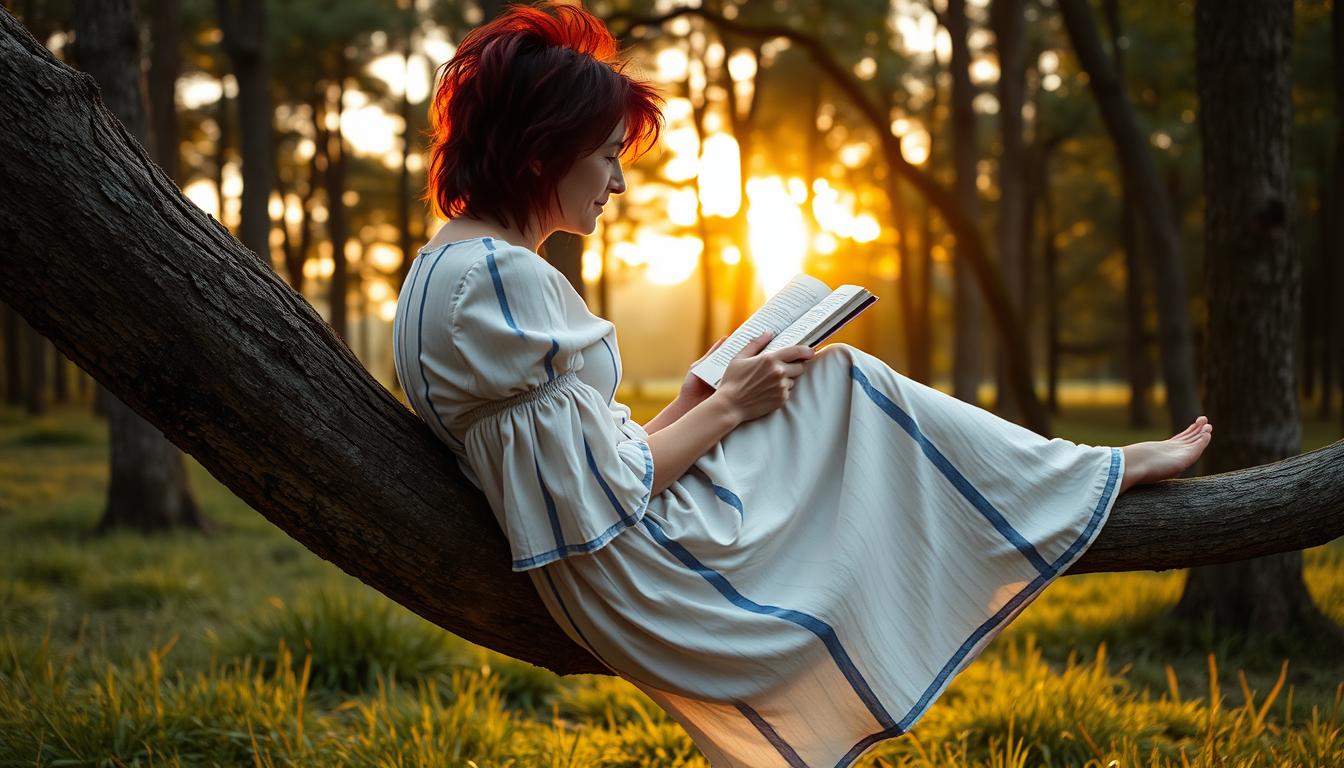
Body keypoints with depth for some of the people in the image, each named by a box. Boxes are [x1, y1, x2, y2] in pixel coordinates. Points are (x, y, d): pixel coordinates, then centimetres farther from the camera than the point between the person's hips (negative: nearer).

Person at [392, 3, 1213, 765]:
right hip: (643, 581, -10)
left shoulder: (448, 266, 11)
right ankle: (1102, 477, 17)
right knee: (841, 387, 1)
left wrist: (707, 394, 9)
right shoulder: (504, 279, -22)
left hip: (605, 590, 10)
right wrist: (729, 406, -9)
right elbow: (602, 502, -22)